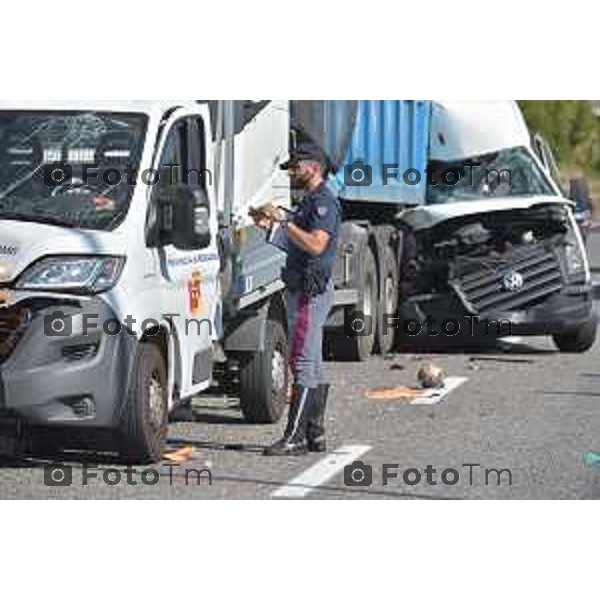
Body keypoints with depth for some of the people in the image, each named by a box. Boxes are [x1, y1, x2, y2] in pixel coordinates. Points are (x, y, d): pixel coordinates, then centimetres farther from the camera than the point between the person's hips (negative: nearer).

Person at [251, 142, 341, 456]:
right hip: (302, 289, 11)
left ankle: (294, 437, -15)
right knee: (313, 365, 13)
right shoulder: (309, 201, 20)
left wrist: (284, 220, -23)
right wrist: (272, 223, 14)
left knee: (303, 362, -12)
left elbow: (316, 244, -26)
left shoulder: (324, 202, -13)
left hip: (312, 290, -11)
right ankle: (315, 435, 17)